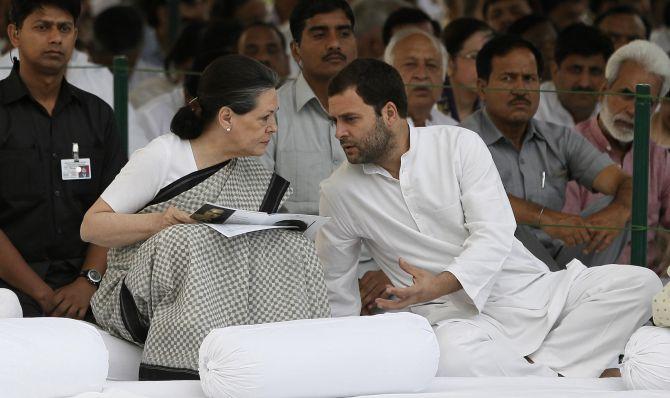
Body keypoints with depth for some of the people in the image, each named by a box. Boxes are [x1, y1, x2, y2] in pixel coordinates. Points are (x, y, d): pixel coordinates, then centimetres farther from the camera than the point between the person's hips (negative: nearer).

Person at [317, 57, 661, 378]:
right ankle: (560, 380, -23)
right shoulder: (339, 192, 6)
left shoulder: (459, 144, 0)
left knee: (639, 283, -20)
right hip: (457, 315, -2)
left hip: (534, 293, 2)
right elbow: (336, 285, 19)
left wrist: (441, 284, -26)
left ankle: (539, 367, -25)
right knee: (448, 357, -41)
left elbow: (495, 233, -11)